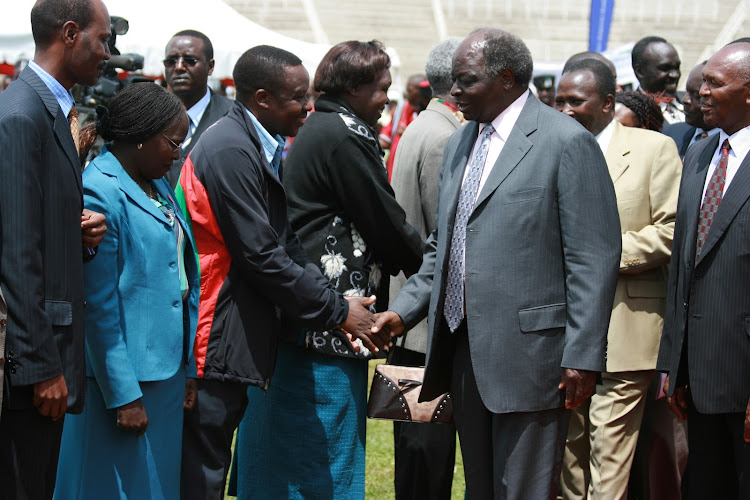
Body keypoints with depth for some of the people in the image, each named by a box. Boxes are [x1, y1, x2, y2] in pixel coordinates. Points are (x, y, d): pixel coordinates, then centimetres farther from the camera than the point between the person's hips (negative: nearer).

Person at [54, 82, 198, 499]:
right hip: (127, 375, -9)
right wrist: (123, 395, -17)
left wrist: (188, 370, 14)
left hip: (168, 370, 9)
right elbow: (99, 304, -17)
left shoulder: (159, 187, 13)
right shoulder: (100, 192, -15)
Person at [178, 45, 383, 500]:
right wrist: (337, 311, -12)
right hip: (215, 341, -10)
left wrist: (335, 302, -2)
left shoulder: (261, 149, 12)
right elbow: (262, 257, -20)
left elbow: (285, 243, 11)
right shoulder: (231, 152, -19)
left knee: (211, 463, 15)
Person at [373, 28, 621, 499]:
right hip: (464, 350, 8)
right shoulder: (460, 143, 16)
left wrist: (582, 356, -16)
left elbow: (594, 260, -12)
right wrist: (404, 311, 8)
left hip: (528, 354, -8)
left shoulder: (567, 142, -9)